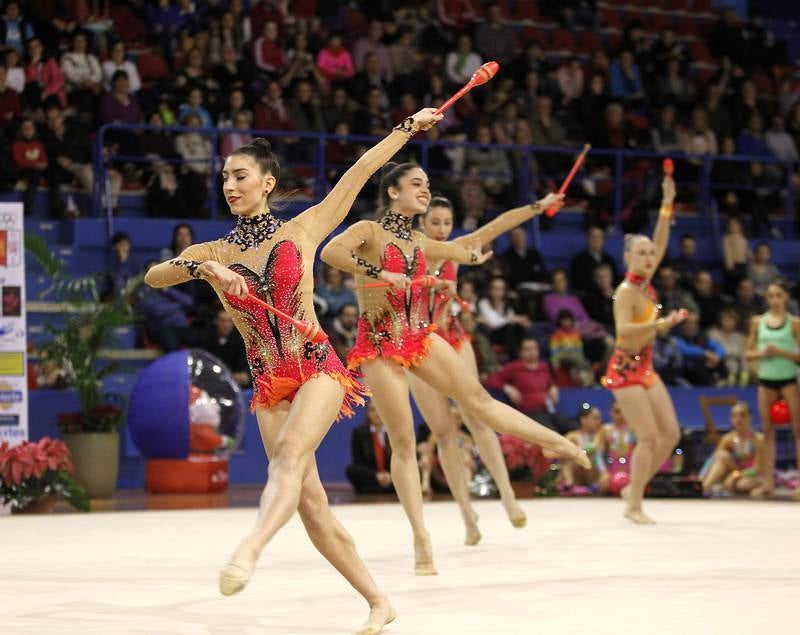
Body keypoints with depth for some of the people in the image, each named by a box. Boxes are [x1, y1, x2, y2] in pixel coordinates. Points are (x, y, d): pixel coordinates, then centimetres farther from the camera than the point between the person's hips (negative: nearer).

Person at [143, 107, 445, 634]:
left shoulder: (302, 231, 5)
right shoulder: (213, 254, 9)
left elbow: (361, 171, 8)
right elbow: (153, 276, -7)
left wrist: (408, 127, 11)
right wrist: (202, 269, -24)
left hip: (318, 369, -4)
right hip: (270, 386, 4)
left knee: (290, 453, -32)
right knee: (311, 504, -1)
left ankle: (250, 550, -56)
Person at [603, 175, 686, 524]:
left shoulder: (646, 283, 5)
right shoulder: (627, 292, -17)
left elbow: (661, 242, 7)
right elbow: (623, 329, -31)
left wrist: (667, 203, 1)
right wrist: (659, 325, -43)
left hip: (645, 369, 9)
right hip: (625, 370, -9)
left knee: (671, 434, 6)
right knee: (649, 437, -12)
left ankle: (633, 488, 18)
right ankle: (634, 505, -4)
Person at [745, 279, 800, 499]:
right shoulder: (758, 322, 8)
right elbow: (749, 353, 10)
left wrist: (781, 352, -17)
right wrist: (761, 353, -9)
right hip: (766, 379, 3)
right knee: (767, 431, 5)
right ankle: (767, 481, 7)